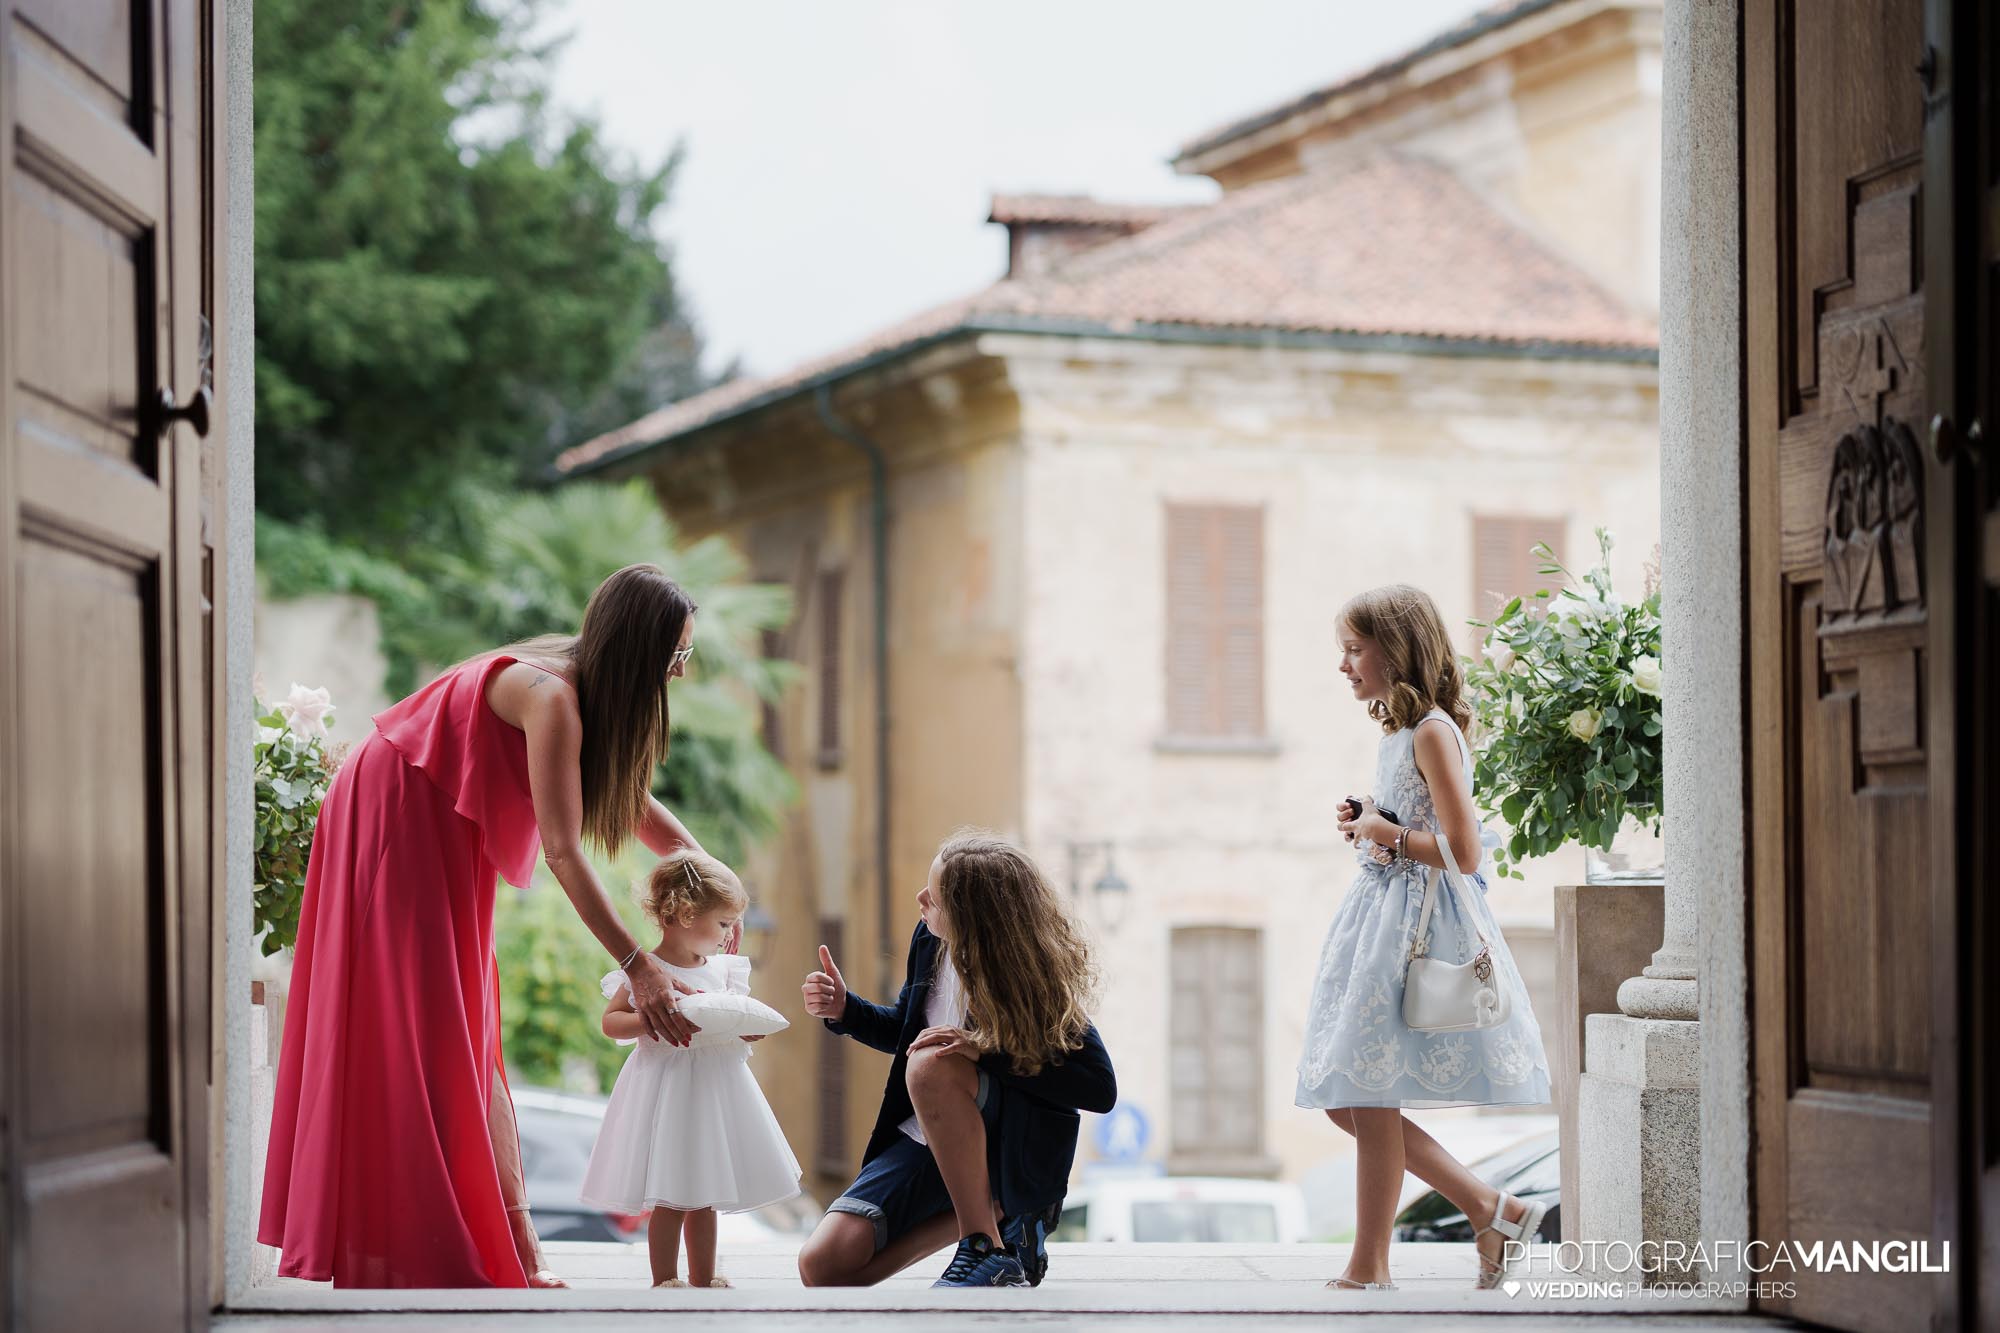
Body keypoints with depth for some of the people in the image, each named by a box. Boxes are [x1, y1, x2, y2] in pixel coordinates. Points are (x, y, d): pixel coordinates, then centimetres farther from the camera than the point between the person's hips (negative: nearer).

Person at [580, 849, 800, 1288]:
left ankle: (703, 1279, 23)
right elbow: (611, 1021, -10)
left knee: (705, 1196, 14)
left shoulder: (723, 969, 8)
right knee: (671, 1198, -4)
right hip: (666, 1086, -6)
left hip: (714, 1086, 6)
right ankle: (664, 1281, 7)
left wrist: (750, 1029, -4)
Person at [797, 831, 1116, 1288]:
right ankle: (993, 1209, 4)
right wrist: (844, 1009, -3)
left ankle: (987, 1246, -25)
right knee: (823, 1266, -12)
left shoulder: (1040, 976, -19)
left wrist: (987, 1050, -31)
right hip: (928, 1141, 7)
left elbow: (1100, 1088, -24)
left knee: (931, 1063, -36)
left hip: (1020, 1152, -7)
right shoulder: (930, 942, -2)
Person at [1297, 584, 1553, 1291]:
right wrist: (1365, 826, 6)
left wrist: (1387, 833, -12)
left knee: (1371, 1091, -6)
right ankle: (1490, 1208, 12)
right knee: (1346, 1099, 8)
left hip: (1417, 920, -10)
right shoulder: (1397, 730, 15)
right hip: (1378, 915, 10)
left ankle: (1368, 1265, 3)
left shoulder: (1432, 732, -14)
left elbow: (1462, 850, -19)